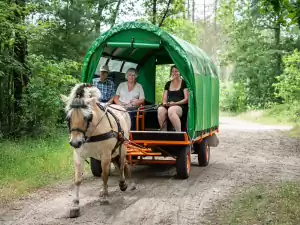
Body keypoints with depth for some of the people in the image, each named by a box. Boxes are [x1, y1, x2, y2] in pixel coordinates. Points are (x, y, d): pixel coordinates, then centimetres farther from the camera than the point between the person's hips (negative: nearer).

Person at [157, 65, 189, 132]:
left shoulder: (184, 83, 6)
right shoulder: (168, 84, 21)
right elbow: (164, 98, 20)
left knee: (171, 110, -40)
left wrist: (175, 103, -14)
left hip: (181, 107, -4)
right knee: (160, 110, -32)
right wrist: (165, 103, -4)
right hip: (168, 106, 4)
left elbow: (186, 99, -1)